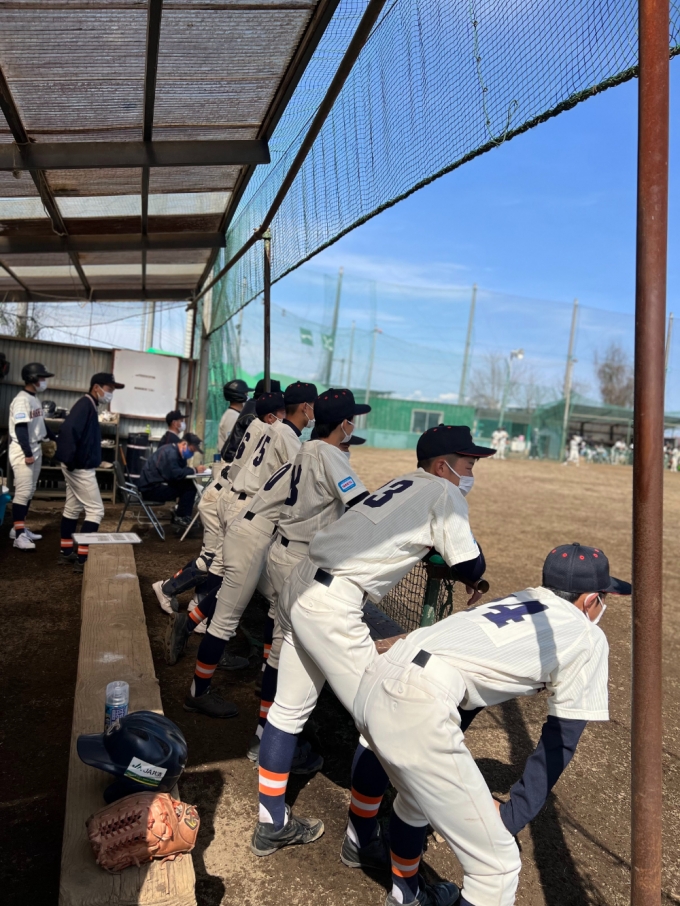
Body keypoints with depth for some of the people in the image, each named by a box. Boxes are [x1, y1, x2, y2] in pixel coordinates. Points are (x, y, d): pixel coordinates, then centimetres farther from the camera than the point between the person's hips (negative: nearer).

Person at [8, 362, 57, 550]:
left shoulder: (35, 398, 13)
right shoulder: (22, 400, -17)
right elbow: (21, 429, -22)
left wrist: (55, 438, 24)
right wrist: (27, 453, -24)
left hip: (36, 450, 10)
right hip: (22, 452, -10)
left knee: (29, 491, 13)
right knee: (23, 492, -10)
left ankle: (19, 528, 21)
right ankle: (19, 534, -8)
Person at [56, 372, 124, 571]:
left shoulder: (89, 406, 13)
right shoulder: (85, 405, -18)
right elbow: (68, 430, -31)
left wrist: (71, 461, 11)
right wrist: (70, 460, -26)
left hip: (79, 468, 10)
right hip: (80, 469, -10)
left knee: (72, 509, 16)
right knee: (95, 511, -7)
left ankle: (66, 552, 26)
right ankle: (81, 559, -5)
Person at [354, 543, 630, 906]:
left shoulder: (519, 601, 28)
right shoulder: (588, 638, 11)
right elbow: (560, 740, 8)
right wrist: (515, 815, 11)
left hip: (375, 682, 9)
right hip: (417, 706, -9)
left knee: (420, 790, 36)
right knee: (497, 864, 7)